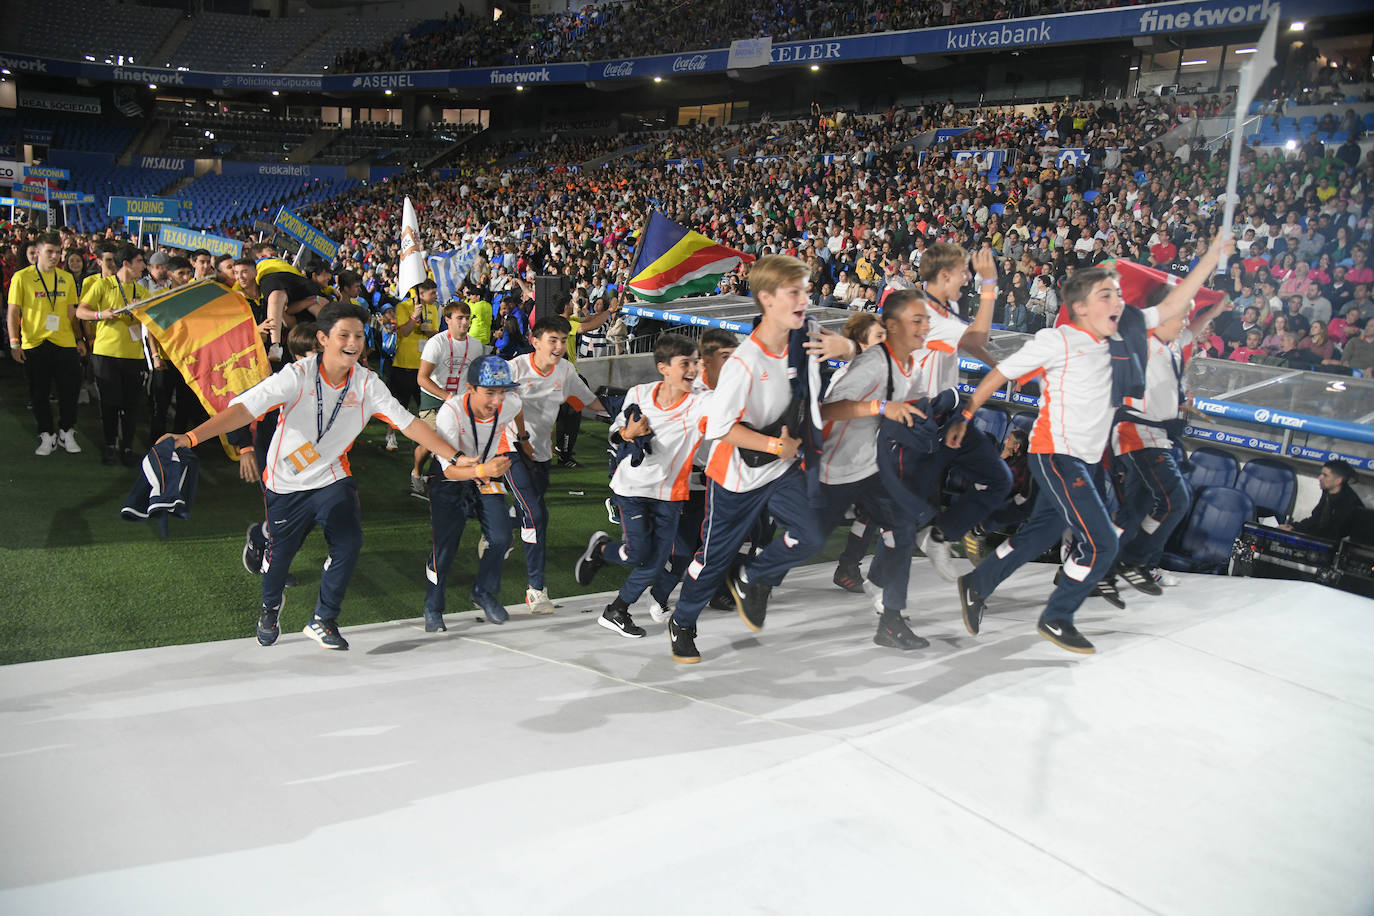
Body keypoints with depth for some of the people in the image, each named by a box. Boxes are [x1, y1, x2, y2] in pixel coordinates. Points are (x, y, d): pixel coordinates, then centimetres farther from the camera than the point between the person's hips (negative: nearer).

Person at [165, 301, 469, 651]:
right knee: (280, 551, 8)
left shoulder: (367, 383, -9)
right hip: (286, 482, -2)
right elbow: (244, 408, -26)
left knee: (349, 543, -15)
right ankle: (270, 607, 44)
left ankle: (323, 621, 7)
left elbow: (408, 422, -7)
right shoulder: (298, 375, -19)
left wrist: (456, 457, -11)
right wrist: (190, 437, -37)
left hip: (333, 478, 2)